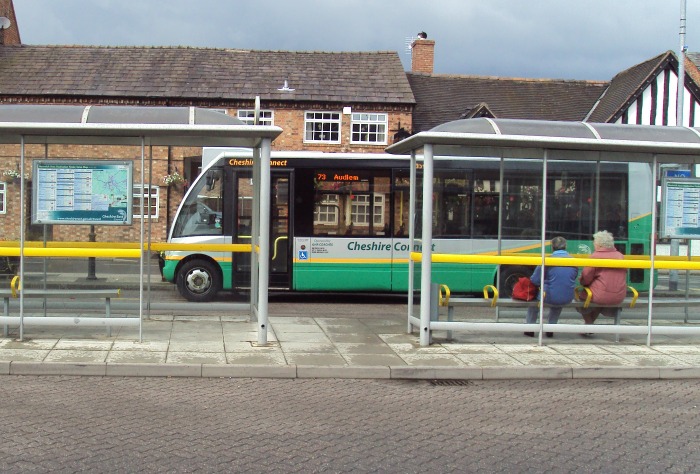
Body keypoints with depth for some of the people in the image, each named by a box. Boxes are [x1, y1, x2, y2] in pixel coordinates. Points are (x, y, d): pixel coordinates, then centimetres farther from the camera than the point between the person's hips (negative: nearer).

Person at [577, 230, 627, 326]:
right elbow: (623, 276, 16)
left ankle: (589, 323, 27)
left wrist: (582, 282, 11)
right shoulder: (620, 256, 6)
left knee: (580, 293, 19)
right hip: (619, 298, 6)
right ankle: (590, 322, 41)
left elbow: (586, 278, -10)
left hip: (601, 297, -6)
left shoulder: (595, 256, -11)